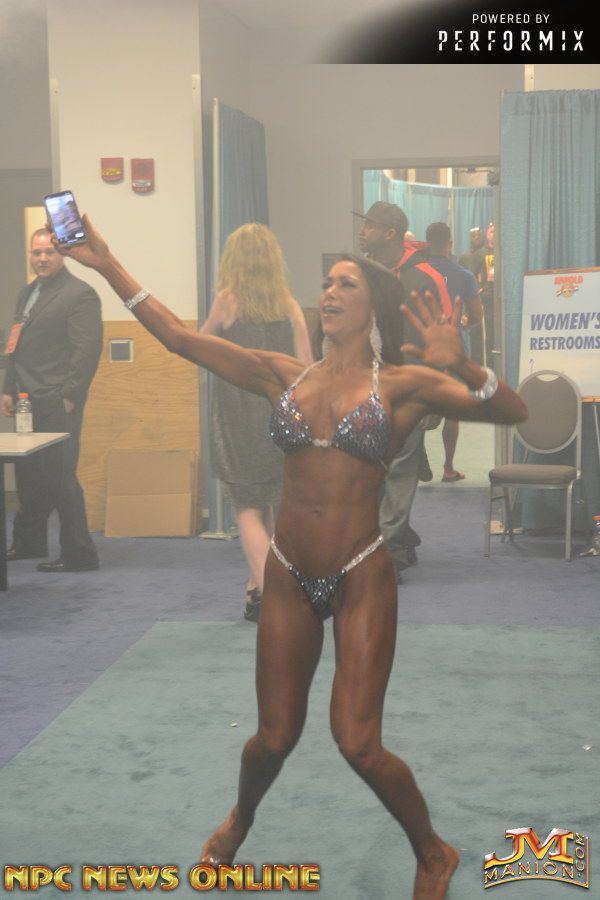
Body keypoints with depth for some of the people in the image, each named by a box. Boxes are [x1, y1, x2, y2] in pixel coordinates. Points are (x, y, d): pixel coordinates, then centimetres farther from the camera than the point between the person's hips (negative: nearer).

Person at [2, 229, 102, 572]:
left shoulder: (79, 294, -9)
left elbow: (88, 350, -15)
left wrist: (69, 398, -17)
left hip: (57, 405, -8)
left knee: (60, 476, -7)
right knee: (28, 475, 16)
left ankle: (79, 555, 1)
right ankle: (28, 543, 31)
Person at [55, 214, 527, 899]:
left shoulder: (402, 384, -5)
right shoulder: (283, 376, 4)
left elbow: (512, 410, -16)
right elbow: (180, 337, 2)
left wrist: (458, 366, -36)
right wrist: (106, 263, -2)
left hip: (362, 580, -3)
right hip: (289, 579, 3)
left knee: (358, 744, -6)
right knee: (275, 738, 12)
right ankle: (239, 821, 46)